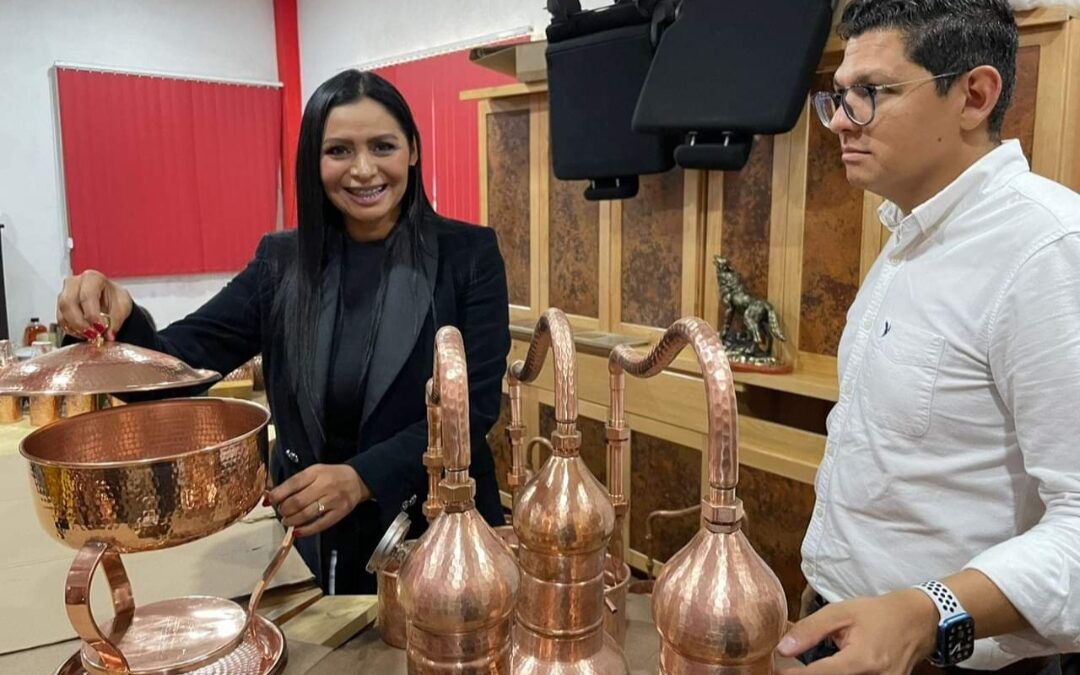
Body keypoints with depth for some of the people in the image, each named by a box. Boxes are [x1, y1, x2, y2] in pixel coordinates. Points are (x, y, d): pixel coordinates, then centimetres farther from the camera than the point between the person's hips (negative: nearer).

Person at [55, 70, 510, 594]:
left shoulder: (469, 255, -8)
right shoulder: (281, 261, 0)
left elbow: (475, 405, -14)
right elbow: (177, 365, -4)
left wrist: (361, 478, -27)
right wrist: (122, 322, -27)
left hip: (440, 532, -2)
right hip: (315, 540, 2)